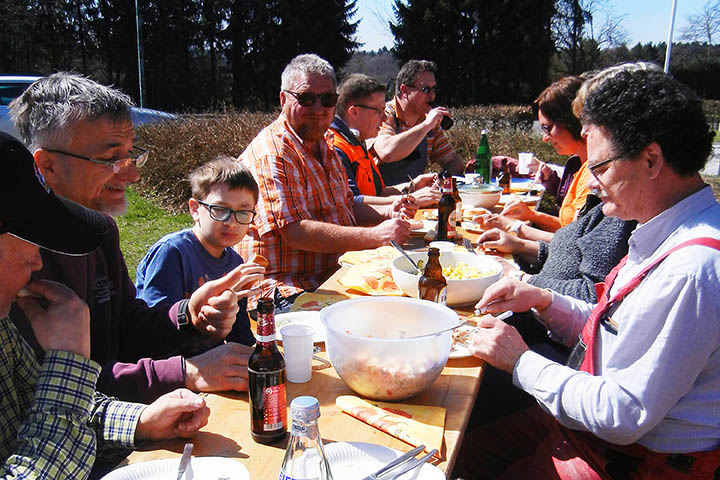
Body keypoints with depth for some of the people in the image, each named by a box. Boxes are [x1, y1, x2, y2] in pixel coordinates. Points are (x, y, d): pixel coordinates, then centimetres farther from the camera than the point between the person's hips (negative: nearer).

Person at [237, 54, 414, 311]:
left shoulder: (324, 143, 16)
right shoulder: (270, 154, -14)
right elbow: (296, 233, -24)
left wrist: (386, 212, 6)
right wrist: (376, 235, -23)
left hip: (334, 276, 9)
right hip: (288, 294, -9)